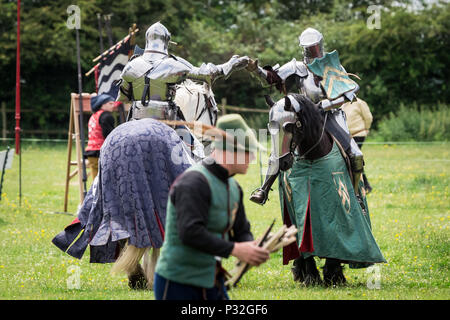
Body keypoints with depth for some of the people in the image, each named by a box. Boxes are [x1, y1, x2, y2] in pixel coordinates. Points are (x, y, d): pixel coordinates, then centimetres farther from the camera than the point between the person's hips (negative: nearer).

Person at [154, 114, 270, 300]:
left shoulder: (233, 187, 11)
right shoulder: (194, 182, -19)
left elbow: (241, 230, 18)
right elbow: (190, 232, -29)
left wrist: (250, 248, -7)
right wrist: (234, 250, -28)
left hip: (212, 283, 9)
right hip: (179, 283, -9)